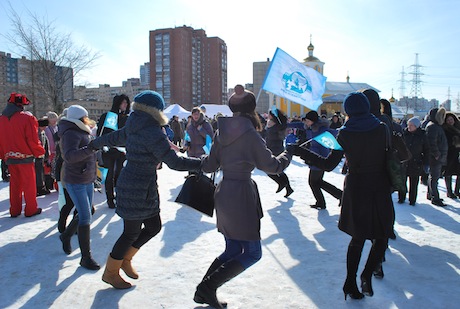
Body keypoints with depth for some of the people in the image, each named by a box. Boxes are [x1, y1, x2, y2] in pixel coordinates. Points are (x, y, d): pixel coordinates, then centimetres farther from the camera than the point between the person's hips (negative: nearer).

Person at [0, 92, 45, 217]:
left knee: (14, 184, 15)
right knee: (29, 184, 6)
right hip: (26, 157, -5)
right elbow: (33, 139, -16)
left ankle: (15, 210, 22)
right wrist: (40, 152, -1)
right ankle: (31, 209, 13)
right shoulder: (27, 117, -14)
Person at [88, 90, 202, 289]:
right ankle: (110, 273, 29)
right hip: (137, 190, -9)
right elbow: (174, 162, -23)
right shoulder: (153, 133, -22)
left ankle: (125, 259, 36)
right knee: (132, 234, 8)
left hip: (145, 189, 9)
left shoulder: (133, 128, 5)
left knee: (154, 227, 17)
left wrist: (93, 144, 39)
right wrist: (204, 163, -17)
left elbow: (112, 138, 21)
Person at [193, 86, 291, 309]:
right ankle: (208, 286, 2)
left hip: (223, 192, 8)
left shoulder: (222, 131, 6)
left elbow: (211, 165, 11)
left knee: (232, 250, 19)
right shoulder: (249, 134, -13)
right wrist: (288, 154, 14)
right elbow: (271, 166, -5)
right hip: (241, 195, -8)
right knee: (252, 253, 5)